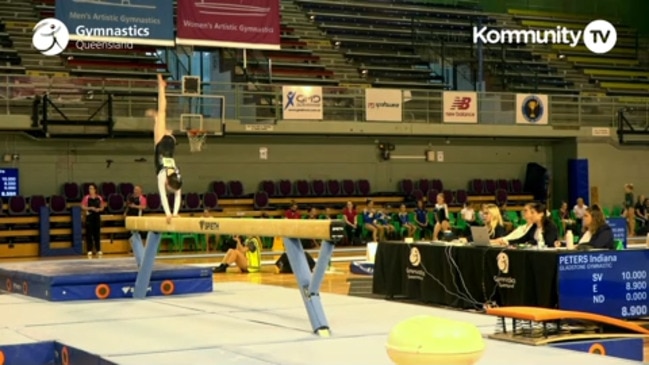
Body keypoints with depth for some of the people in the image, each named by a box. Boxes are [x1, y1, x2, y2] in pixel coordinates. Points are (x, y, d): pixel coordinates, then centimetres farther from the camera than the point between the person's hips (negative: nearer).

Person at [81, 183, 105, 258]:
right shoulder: (86, 198, -4)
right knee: (89, 234, -2)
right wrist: (90, 208, -18)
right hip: (89, 217, -2)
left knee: (97, 234, 6)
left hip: (97, 217, 2)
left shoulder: (99, 198, 4)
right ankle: (90, 251, 1)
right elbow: (82, 207, -5)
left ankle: (98, 251, 11)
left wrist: (99, 209, -10)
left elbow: (102, 207, 10)